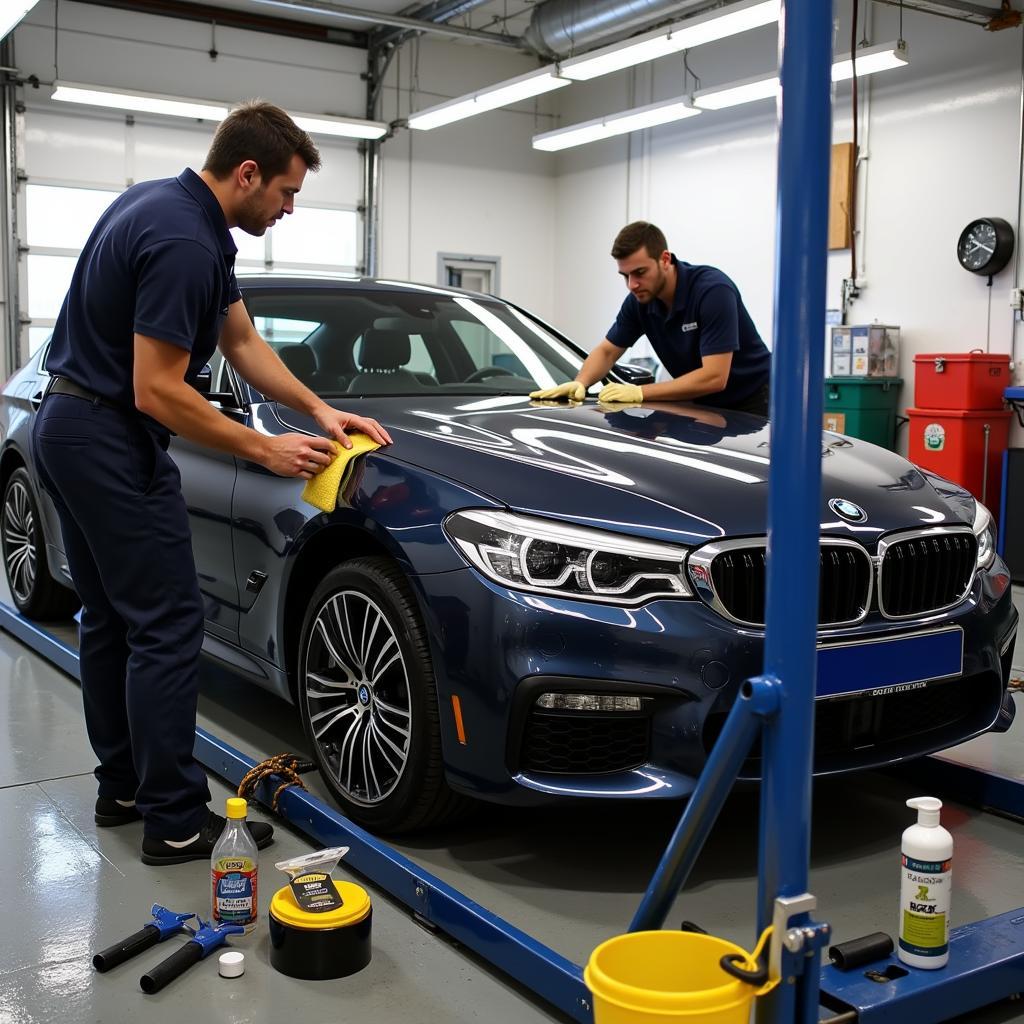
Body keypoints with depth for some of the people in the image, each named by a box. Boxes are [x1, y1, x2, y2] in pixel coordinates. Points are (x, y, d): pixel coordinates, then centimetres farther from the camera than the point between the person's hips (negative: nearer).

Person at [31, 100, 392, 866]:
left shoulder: (172, 206, 11)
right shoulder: (184, 242, -22)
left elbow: (242, 341, 13)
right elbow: (157, 393, -24)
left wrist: (319, 409, 4)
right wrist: (265, 450, -14)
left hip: (71, 430, 11)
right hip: (112, 440, -11)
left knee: (111, 619, 15)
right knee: (167, 627, -6)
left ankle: (122, 787, 26)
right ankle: (177, 821, 2)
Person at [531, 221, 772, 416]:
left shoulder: (713, 290, -27)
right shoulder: (640, 300, -7)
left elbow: (714, 377, -31)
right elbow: (607, 351, 5)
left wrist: (640, 392, -31)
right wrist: (580, 383, -17)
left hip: (751, 402, -5)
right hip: (702, 404, 6)